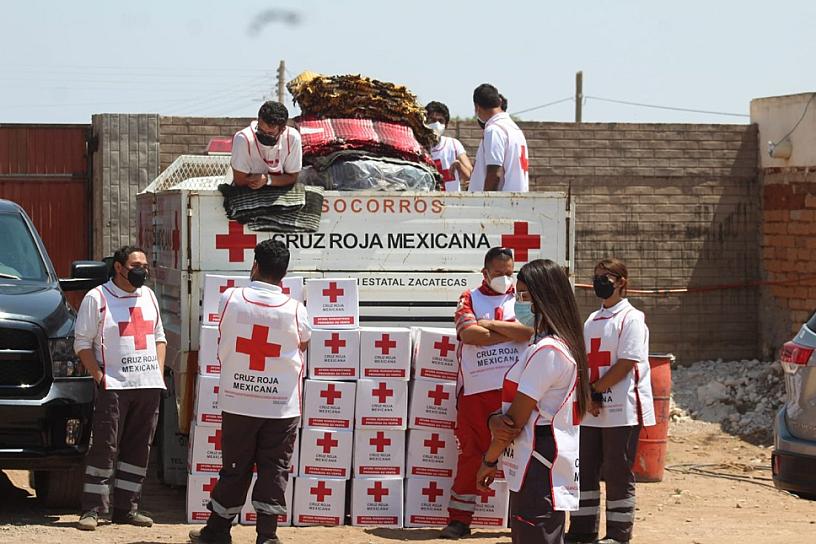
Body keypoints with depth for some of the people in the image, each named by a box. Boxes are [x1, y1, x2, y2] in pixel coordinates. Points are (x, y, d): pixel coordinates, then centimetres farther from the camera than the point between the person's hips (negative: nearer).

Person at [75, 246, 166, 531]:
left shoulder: (148, 296, 17)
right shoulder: (96, 298, -1)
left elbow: (159, 337, 24)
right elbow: (82, 343, -3)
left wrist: (159, 373, 11)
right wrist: (100, 378, -11)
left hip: (149, 386, 6)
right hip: (114, 386, -6)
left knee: (138, 449, 6)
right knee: (104, 447, -9)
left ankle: (126, 508, 12)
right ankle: (92, 509, -6)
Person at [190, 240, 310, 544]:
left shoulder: (229, 299, -6)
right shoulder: (294, 310, -8)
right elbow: (303, 346, 10)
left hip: (237, 401, 1)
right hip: (282, 405, -1)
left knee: (234, 469, 12)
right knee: (274, 470, 4)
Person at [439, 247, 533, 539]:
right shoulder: (470, 299, 8)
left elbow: (529, 330, -10)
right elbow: (468, 333, -11)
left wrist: (490, 324, -8)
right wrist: (512, 332, -8)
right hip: (476, 390, 0)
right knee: (470, 453, 4)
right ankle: (459, 520, 10)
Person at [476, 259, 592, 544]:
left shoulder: (546, 350, -17)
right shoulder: (562, 345, 16)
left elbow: (517, 417, -15)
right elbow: (514, 410, 14)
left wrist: (489, 460, -4)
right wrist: (495, 419, -7)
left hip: (539, 477, -10)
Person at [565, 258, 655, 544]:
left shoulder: (631, 318, -6)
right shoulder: (592, 321, 16)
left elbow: (627, 363, -14)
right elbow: (584, 363, 16)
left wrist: (595, 390, -15)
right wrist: (587, 397, -1)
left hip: (621, 409, -7)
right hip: (590, 411, 7)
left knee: (618, 472, -3)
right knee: (584, 468, 10)